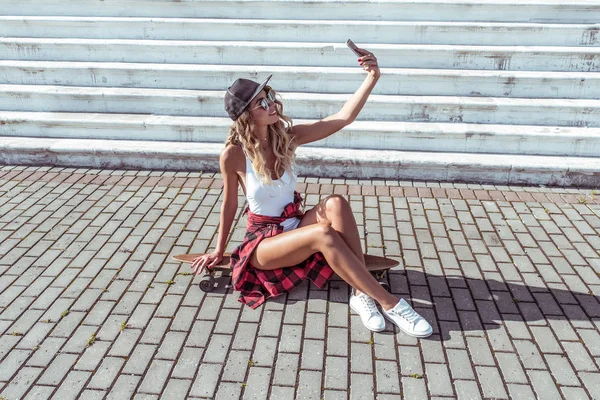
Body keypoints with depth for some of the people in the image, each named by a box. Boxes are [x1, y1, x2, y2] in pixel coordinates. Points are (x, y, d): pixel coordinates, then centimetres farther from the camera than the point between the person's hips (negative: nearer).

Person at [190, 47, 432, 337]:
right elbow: (229, 205, -3)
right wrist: (219, 251, 6)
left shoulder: (287, 137, -6)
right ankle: (389, 303, -28)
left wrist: (372, 78, -23)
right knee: (324, 233, -34)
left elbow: (344, 117, -12)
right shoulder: (233, 154, -17)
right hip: (262, 240, -4)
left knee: (336, 204, -29)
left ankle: (361, 293, -28)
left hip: (295, 225, 5)